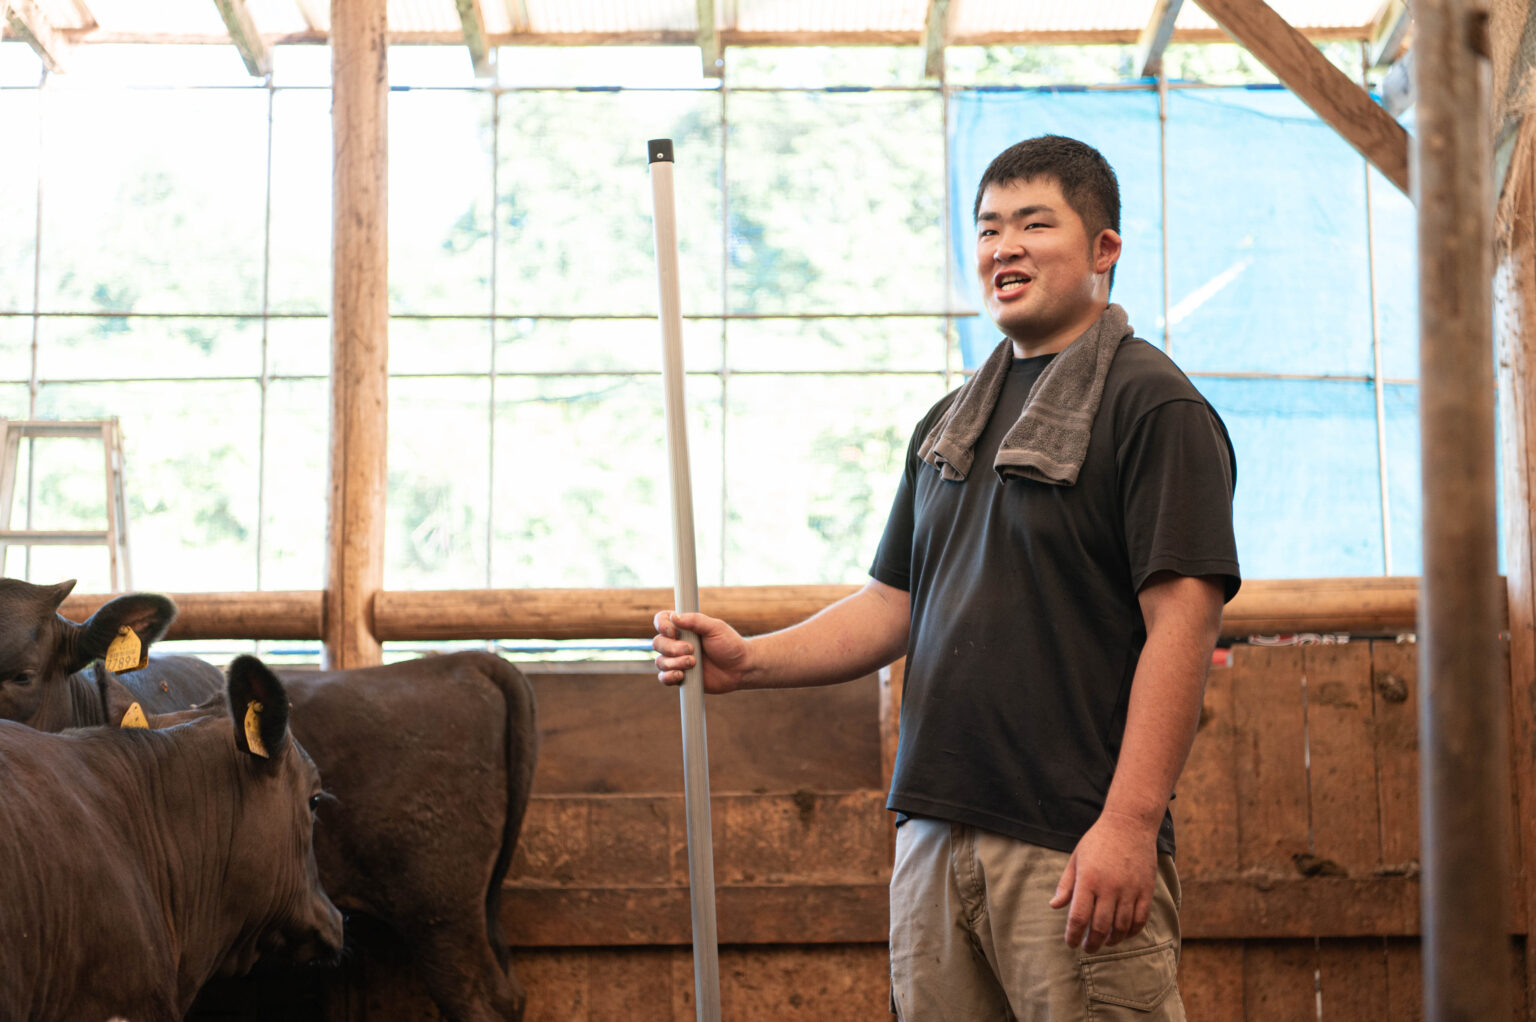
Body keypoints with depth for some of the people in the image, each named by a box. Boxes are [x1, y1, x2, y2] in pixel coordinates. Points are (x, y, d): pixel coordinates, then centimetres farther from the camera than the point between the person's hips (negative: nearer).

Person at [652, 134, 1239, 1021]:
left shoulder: (1154, 404, -5)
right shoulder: (950, 425, 19)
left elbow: (1182, 617, -14)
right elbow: (895, 605, 21)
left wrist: (1130, 824, -21)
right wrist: (751, 660, 5)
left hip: (1075, 846, -7)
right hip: (935, 836, 7)